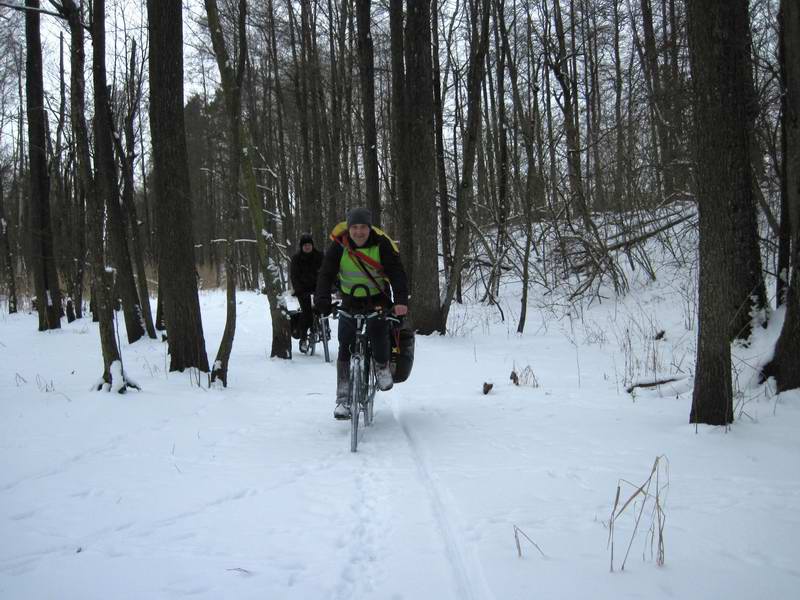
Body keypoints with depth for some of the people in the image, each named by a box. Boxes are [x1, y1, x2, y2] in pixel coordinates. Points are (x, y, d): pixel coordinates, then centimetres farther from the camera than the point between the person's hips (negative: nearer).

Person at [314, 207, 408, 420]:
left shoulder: (382, 244, -16)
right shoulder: (338, 246, -14)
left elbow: (397, 273, -23)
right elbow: (326, 274, -19)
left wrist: (401, 300, -40)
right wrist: (322, 299, -38)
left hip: (378, 300, -1)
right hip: (350, 301, 2)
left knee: (378, 331, -27)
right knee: (345, 345, -6)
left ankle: (382, 366, 5)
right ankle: (343, 398, -1)